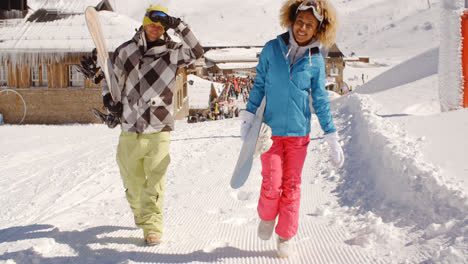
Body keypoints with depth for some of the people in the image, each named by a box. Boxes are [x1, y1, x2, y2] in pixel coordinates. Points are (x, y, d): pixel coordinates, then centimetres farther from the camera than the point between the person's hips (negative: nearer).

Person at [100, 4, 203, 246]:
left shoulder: (171, 53, -1)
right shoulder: (125, 51, 6)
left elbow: (197, 52, -18)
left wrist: (178, 25, -23)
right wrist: (108, 97, 2)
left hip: (158, 130, -3)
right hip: (129, 129, 3)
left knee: (155, 182, -6)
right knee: (132, 180, 16)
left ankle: (152, 226, 9)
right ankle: (139, 213, 44)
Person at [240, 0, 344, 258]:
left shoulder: (315, 60, -1)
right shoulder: (272, 49, -2)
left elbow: (320, 101, 3)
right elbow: (258, 85, 6)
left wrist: (333, 139, 1)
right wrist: (248, 118, 1)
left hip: (299, 131, 1)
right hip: (270, 129, -1)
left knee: (291, 185, 7)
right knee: (272, 183, -5)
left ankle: (285, 237, 24)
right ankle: (266, 217, 27)